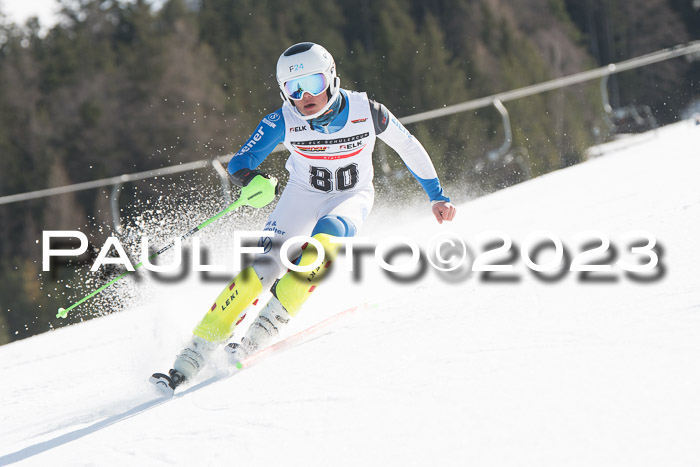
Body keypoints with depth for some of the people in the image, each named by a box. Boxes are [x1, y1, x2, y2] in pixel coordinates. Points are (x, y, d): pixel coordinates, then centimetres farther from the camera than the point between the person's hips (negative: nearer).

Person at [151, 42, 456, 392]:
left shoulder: (366, 112, -22)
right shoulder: (284, 122, -22)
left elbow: (408, 147, -5)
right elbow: (239, 163, -22)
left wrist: (436, 195, 4)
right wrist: (253, 180, -46)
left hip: (352, 197, 0)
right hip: (302, 195, 0)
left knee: (326, 236, -35)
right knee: (266, 265, -19)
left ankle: (266, 327, -31)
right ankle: (193, 356, -19)